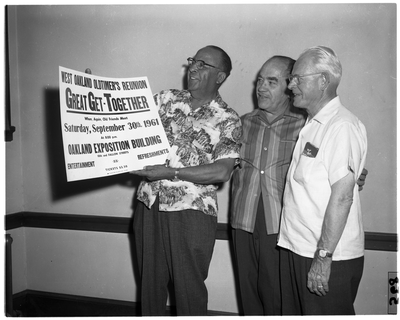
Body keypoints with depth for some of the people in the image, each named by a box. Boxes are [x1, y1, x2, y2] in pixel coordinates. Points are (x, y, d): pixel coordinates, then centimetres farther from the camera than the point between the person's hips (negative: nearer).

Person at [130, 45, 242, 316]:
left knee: (189, 287, 6)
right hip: (149, 205, 4)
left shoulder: (228, 120, -3)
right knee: (150, 281, 15)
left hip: (191, 212, -4)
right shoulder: (166, 99, 9)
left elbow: (222, 172, -14)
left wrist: (171, 173, -19)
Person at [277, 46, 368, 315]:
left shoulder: (343, 126, -15)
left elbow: (342, 197, -20)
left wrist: (323, 256, -20)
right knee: (294, 313, 17)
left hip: (330, 258, -8)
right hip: (295, 250, 8)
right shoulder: (311, 126, 13)